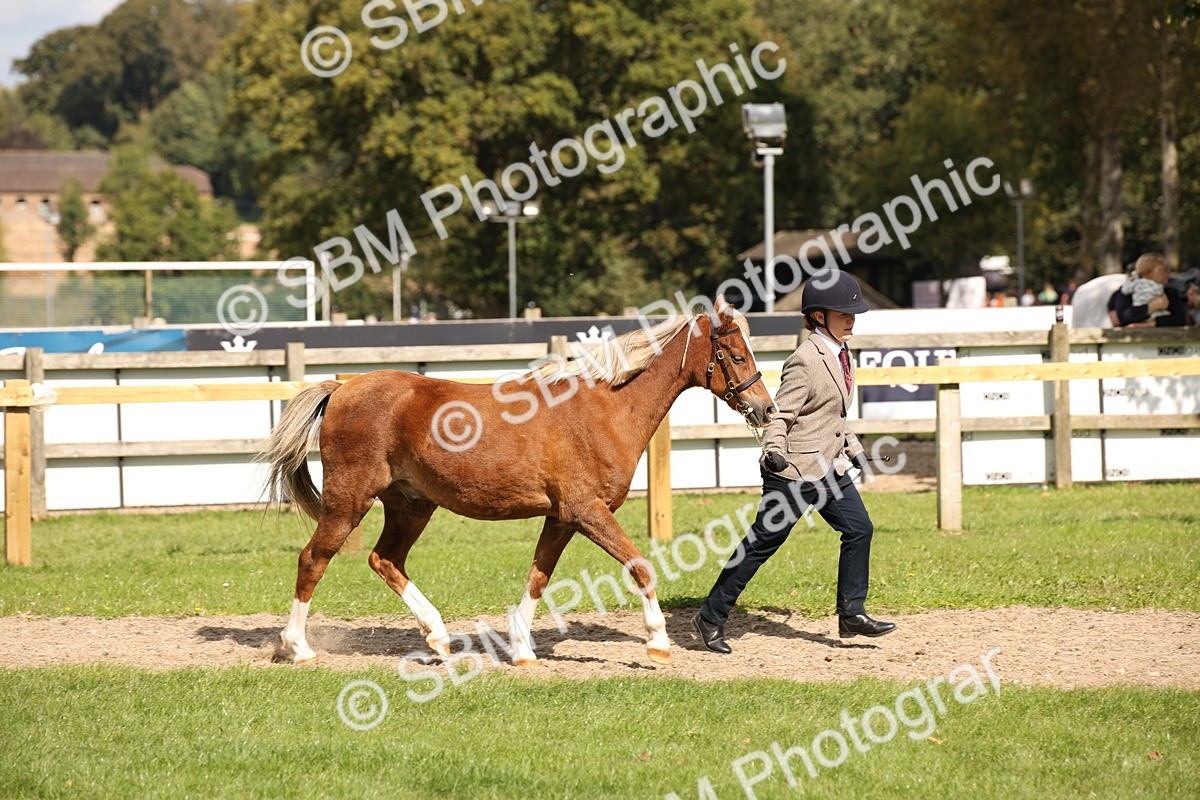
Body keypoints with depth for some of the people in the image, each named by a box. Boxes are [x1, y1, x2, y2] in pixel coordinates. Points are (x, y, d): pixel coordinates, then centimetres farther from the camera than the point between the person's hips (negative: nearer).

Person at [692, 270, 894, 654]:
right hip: (794, 469, -9)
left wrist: (852, 447, 26)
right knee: (762, 543, -2)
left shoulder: (839, 354, 10)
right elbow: (780, 413, -20)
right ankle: (711, 617, 7)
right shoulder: (806, 361, -18)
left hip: (829, 467, 9)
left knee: (859, 529, 3)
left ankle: (851, 614, 13)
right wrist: (774, 450, -34)